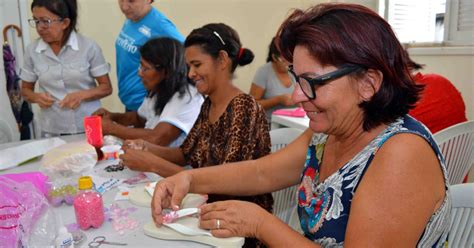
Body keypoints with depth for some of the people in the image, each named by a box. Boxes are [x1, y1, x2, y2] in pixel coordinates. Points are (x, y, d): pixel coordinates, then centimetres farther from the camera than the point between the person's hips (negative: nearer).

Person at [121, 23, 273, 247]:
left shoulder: (245, 110, -21)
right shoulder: (208, 105, 4)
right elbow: (185, 153, 11)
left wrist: (154, 164, -24)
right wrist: (148, 149, -7)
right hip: (208, 207, 6)